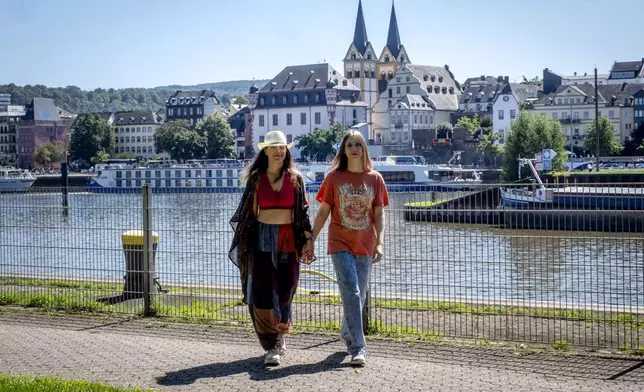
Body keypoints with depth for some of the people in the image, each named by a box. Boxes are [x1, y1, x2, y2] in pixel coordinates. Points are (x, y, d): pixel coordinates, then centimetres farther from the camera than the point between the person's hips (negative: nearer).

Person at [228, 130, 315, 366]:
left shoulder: (295, 178, 7)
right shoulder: (256, 178, 5)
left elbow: (303, 212, 7)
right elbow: (250, 212, 7)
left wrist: (308, 239, 0)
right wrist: (244, 243, 3)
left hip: (288, 239, 1)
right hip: (262, 238, -1)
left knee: (286, 289, 3)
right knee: (262, 291, -8)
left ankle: (280, 335, 26)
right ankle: (271, 347, -5)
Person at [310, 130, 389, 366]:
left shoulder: (375, 179, 3)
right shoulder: (334, 177, 0)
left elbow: (379, 214, 4)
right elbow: (323, 212, 4)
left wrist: (380, 243, -7)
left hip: (365, 246, 3)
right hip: (340, 244, -2)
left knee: (358, 296, 12)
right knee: (351, 293, -13)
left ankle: (347, 334, 37)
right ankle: (358, 348, -14)